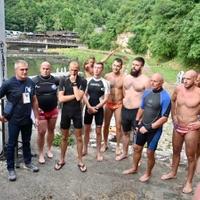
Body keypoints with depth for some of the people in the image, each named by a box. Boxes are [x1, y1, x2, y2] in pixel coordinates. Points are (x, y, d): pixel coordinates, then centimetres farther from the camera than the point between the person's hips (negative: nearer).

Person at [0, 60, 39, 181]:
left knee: (26, 142, 19)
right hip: (14, 120, -4)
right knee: (12, 144, 9)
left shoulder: (31, 82, -2)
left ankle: (28, 162, 37)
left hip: (27, 119, 4)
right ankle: (11, 169, 23)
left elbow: (34, 101, 7)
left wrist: (37, 117, 7)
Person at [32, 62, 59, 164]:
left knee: (51, 130, 13)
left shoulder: (55, 80, -3)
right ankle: (41, 153, 13)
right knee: (41, 132, -3)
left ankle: (49, 150, 31)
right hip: (41, 111, -2)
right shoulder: (34, 81, -8)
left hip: (53, 110, 3)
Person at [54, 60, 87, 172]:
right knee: (64, 137, 13)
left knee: (79, 137, 6)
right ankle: (62, 160, 28)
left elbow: (79, 97, -20)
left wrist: (74, 83, -17)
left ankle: (80, 161, 19)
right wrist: (74, 95, -15)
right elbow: (61, 98, -11)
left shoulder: (83, 81, -7)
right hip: (65, 111, 1)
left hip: (77, 112, -1)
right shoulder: (63, 80, -3)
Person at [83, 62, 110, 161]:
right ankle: (85, 149, 26)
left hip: (99, 109, -1)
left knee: (98, 131, 5)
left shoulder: (105, 82, -4)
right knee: (87, 130, 11)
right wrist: (90, 107, -13)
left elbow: (106, 98, -7)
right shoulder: (88, 81, 0)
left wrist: (96, 107, -12)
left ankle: (98, 152, 17)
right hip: (88, 108, 2)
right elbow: (84, 95, -3)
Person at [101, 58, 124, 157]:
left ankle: (118, 146, 25)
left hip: (119, 104, -2)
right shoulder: (107, 76, -4)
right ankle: (105, 144, 33)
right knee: (106, 125, 13)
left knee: (118, 126, 7)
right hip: (108, 104, 2)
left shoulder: (123, 77, -10)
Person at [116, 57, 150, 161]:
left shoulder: (145, 80, -11)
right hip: (125, 109, 6)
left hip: (137, 111, -6)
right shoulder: (126, 77, 7)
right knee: (125, 132, 19)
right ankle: (124, 153, 37)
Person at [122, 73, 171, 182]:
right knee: (137, 148, 17)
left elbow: (164, 118, -19)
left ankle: (148, 173, 29)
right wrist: (137, 120, 8)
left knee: (150, 153, 6)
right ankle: (134, 168, 39)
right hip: (143, 125, 6)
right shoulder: (147, 92, 0)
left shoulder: (165, 97, -19)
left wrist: (149, 127, -20)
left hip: (154, 129, -6)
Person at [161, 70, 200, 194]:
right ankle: (173, 173, 42)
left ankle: (189, 182, 24)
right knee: (176, 152, 21)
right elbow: (173, 100, 17)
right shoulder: (178, 89, -4)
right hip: (178, 127, 5)